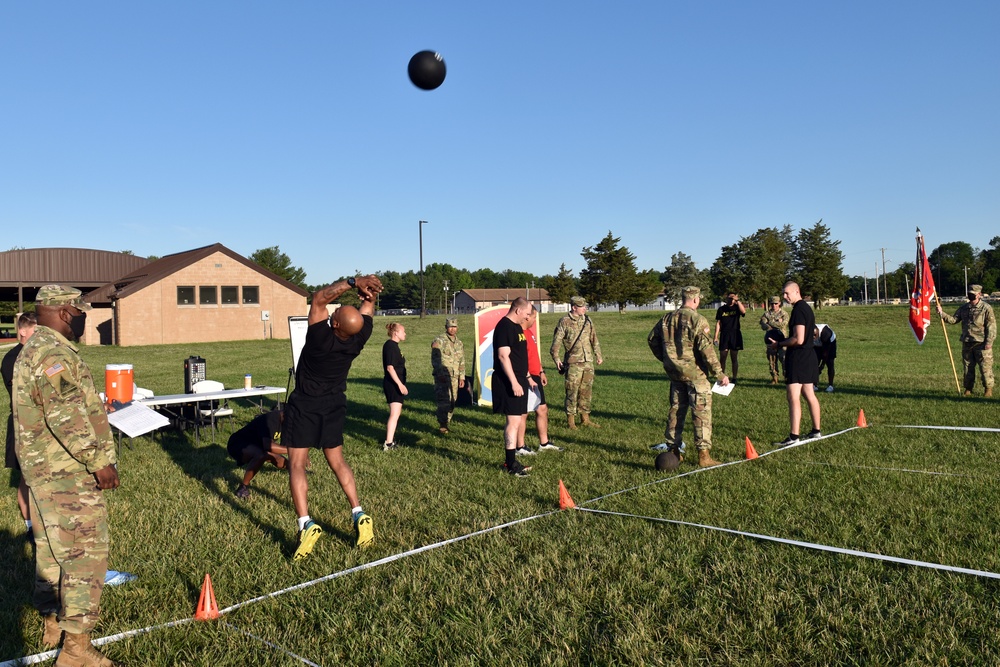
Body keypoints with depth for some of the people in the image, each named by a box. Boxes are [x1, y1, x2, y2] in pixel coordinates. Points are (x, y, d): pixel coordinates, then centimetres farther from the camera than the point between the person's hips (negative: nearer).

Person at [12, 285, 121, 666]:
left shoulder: (32, 350, 15)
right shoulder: (54, 354, -19)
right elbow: (66, 418, -26)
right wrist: (100, 461, -22)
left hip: (43, 469, 11)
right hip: (69, 473, -11)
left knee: (52, 548, 19)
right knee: (84, 552, -6)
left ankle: (54, 624, 33)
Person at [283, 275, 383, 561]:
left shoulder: (321, 336, -28)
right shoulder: (359, 339, -15)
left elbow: (319, 298, -23)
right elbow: (368, 304, 0)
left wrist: (354, 282, -30)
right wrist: (367, 291, -19)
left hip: (304, 405, -5)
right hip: (335, 404, 5)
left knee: (297, 464, 1)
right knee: (337, 461, 17)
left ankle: (305, 524, -13)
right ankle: (358, 515, 7)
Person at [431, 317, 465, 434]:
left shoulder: (459, 343, 16)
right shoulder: (439, 341, -5)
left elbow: (462, 362, 21)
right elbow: (435, 359, -11)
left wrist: (462, 377, 15)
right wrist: (441, 373, -18)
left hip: (454, 377, 6)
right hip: (442, 376, -6)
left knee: (452, 402, 8)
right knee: (444, 401, -13)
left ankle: (447, 423, 20)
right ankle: (442, 425, -7)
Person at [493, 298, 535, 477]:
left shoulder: (517, 327, 17)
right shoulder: (504, 327, -15)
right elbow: (503, 356, -21)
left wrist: (528, 377, 25)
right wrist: (514, 382, -24)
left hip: (519, 380, 10)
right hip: (509, 382, -10)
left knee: (516, 420, 13)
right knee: (514, 421, -9)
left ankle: (510, 460, 20)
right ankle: (511, 464, -3)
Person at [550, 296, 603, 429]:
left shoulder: (587, 321, 10)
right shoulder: (564, 322, -6)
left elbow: (594, 339, 20)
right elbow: (557, 341, -8)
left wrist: (598, 355, 22)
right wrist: (556, 358, -16)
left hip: (588, 363, 6)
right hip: (573, 363, -6)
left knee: (586, 392, 11)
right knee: (572, 392, -4)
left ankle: (585, 418, 21)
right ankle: (571, 420, 5)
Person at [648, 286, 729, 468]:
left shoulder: (667, 318, 7)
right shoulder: (697, 319, -13)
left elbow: (652, 339, 15)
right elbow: (706, 348, -19)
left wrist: (666, 360, 23)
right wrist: (719, 373, -16)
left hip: (674, 373, 6)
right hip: (695, 373, -6)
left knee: (676, 410, 16)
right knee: (701, 412, -2)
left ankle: (673, 449, 23)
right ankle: (703, 455, -3)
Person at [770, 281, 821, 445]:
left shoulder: (798, 310, -17)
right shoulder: (807, 308, 15)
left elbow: (798, 339, -23)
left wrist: (779, 344, -10)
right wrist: (783, 342, 17)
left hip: (798, 357, -11)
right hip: (809, 356, 11)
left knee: (794, 397, -10)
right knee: (809, 394, 17)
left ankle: (794, 436, -11)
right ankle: (816, 431, 26)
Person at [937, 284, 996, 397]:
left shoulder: (986, 308, -6)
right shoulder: (964, 308, 11)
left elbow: (991, 326, -8)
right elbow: (953, 319, 9)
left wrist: (989, 342, -13)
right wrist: (942, 313, -6)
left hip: (981, 343, -5)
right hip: (967, 343, 5)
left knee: (985, 367, -1)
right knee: (967, 367, 10)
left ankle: (989, 389, 10)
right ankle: (968, 389, 19)